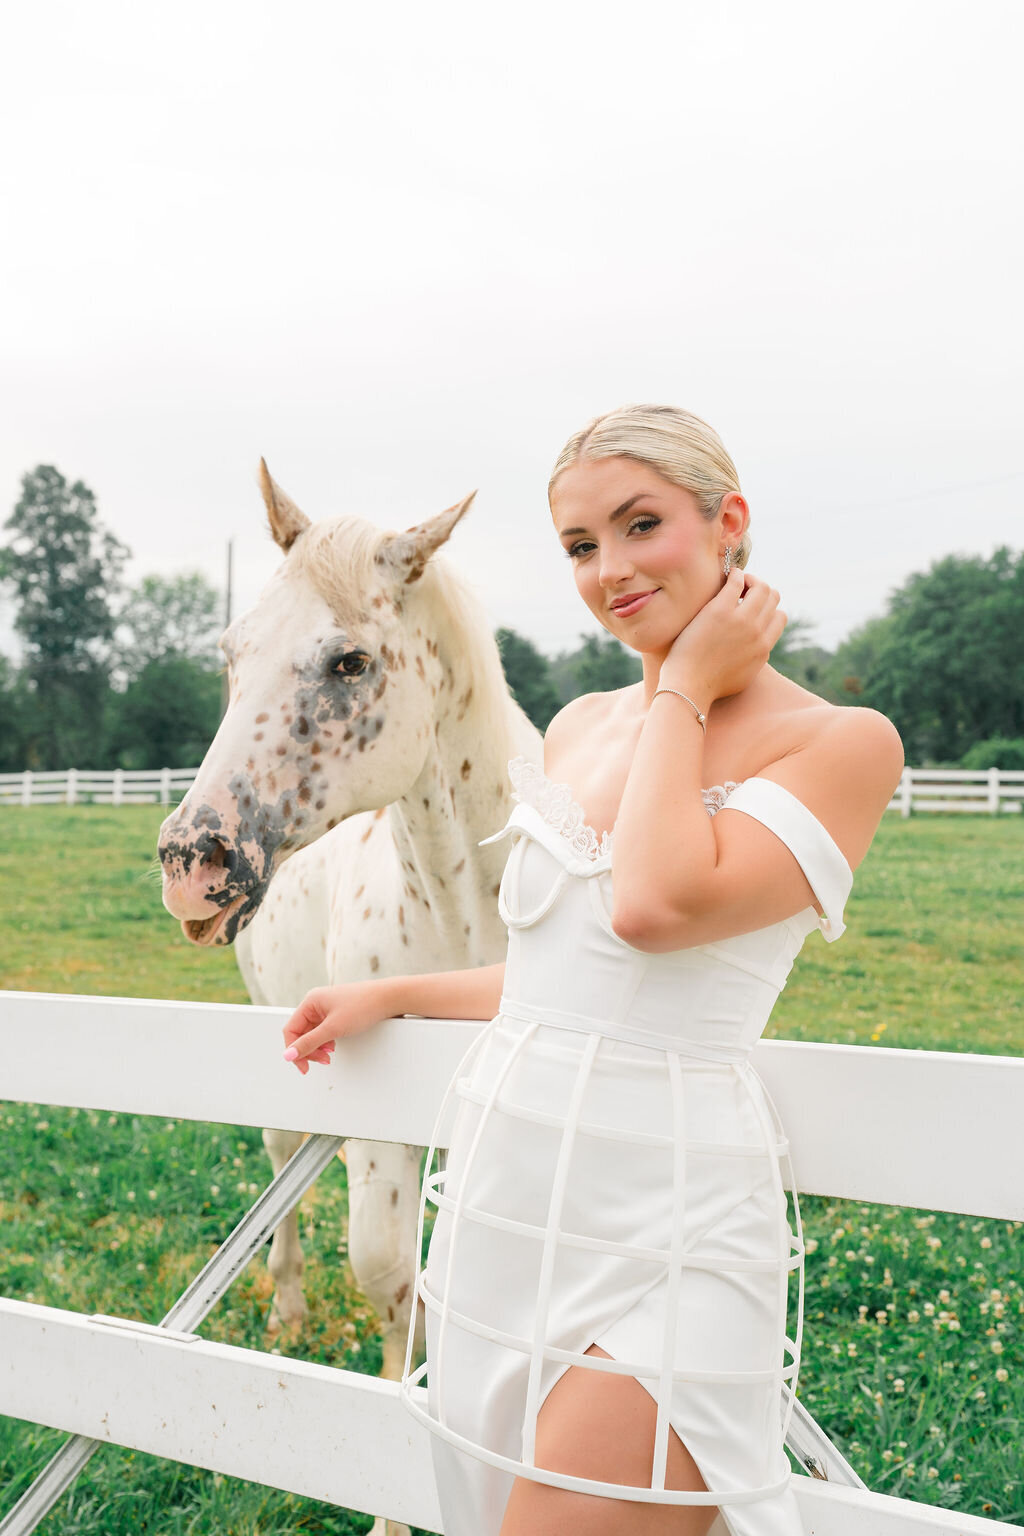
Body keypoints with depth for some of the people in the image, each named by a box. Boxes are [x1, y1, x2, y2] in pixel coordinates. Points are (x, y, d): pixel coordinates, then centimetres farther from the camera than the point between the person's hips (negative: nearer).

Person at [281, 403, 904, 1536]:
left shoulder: (842, 743, -9)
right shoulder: (577, 728, 10)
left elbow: (660, 908, -26)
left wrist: (686, 688, -13)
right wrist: (389, 996, 21)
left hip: (662, 1232, -6)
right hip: (500, 1197, 7)